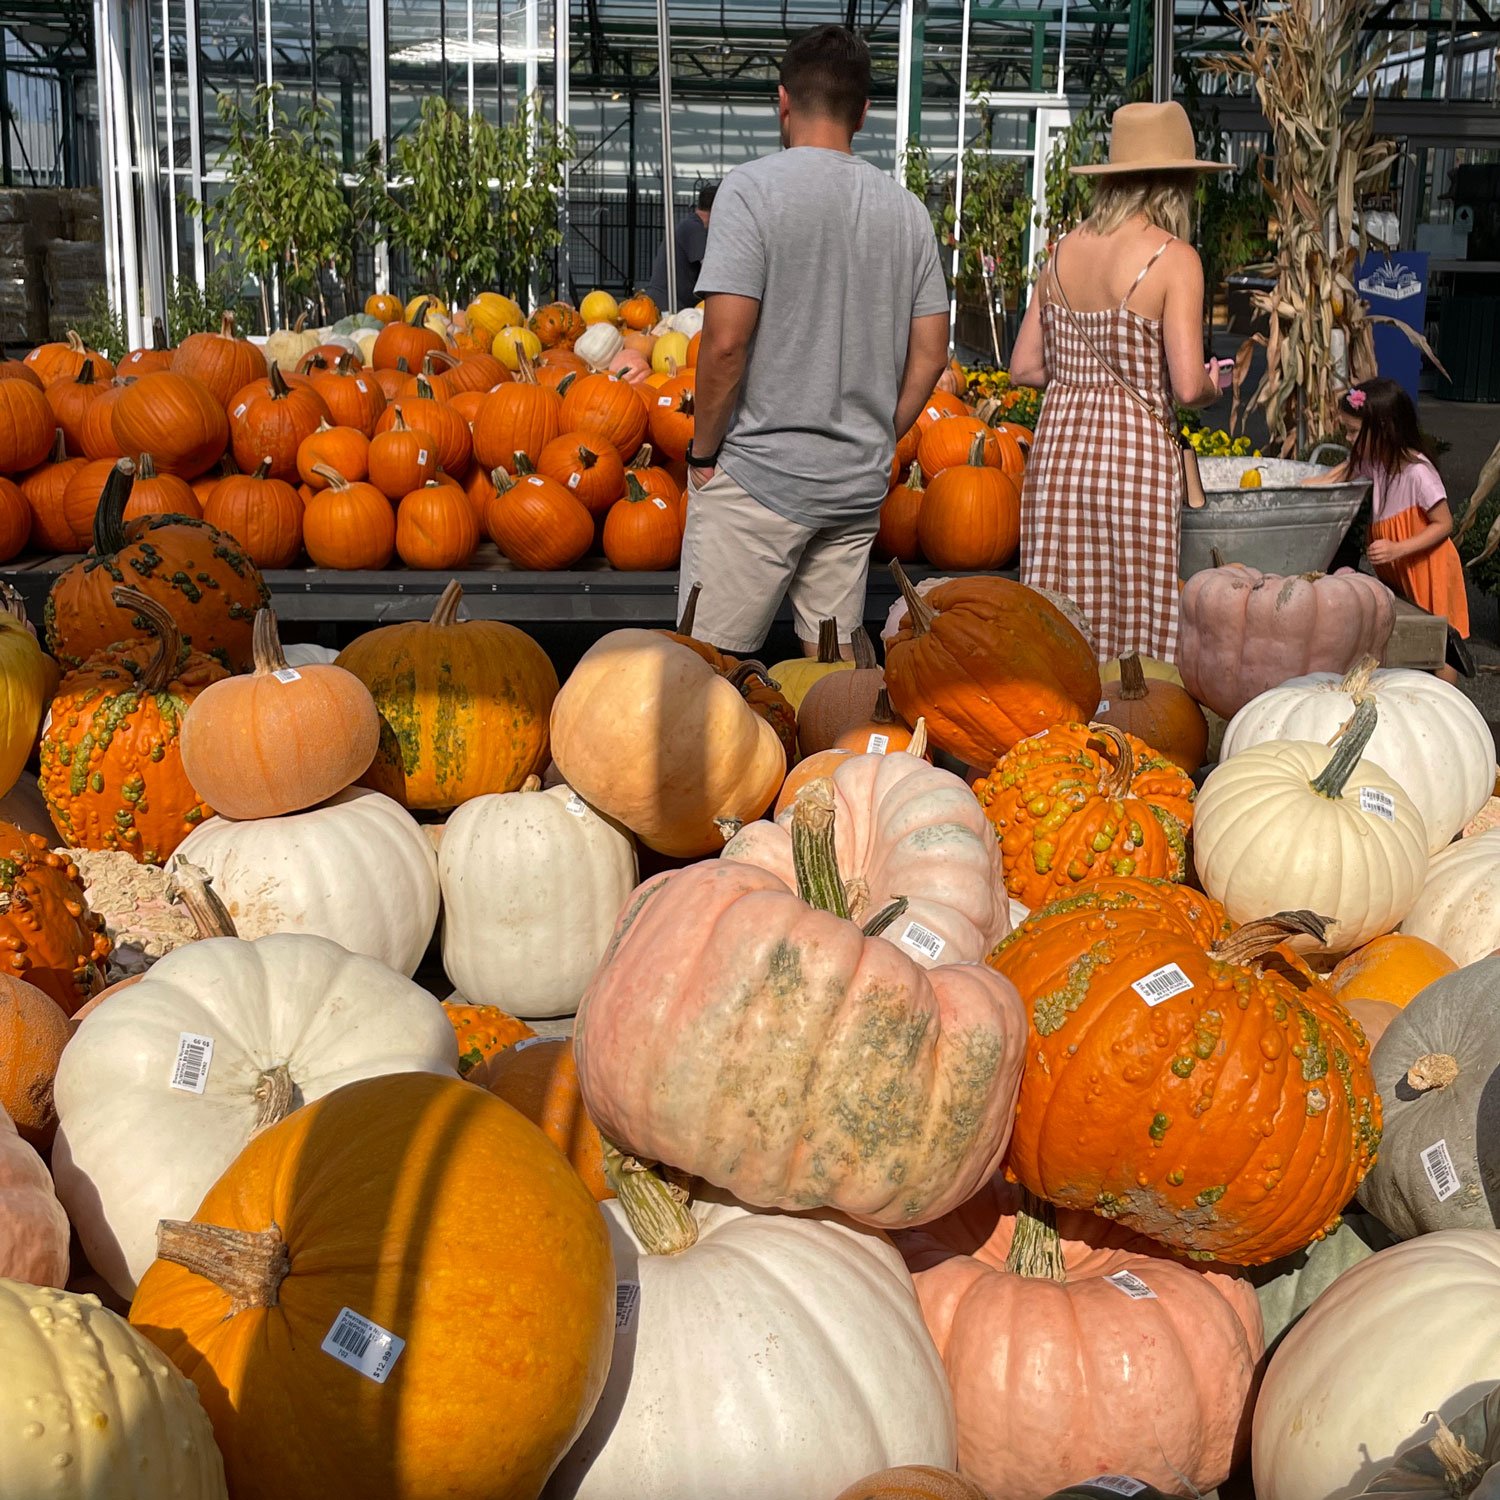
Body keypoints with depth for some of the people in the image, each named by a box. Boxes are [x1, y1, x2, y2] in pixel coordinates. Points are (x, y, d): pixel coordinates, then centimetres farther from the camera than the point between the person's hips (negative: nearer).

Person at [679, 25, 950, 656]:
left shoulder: (754, 187, -9)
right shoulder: (907, 208, 8)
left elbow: (725, 342, -16)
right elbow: (930, 355, 9)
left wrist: (702, 453, -4)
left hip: (759, 478, -6)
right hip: (860, 485, 6)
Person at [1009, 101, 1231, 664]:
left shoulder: (1064, 250, 9)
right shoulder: (1174, 258, -7)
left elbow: (1024, 367, 11)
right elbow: (1188, 386, -13)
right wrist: (1215, 383, 8)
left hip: (1058, 447, 5)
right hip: (1136, 451, -5)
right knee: (1138, 639, 2)